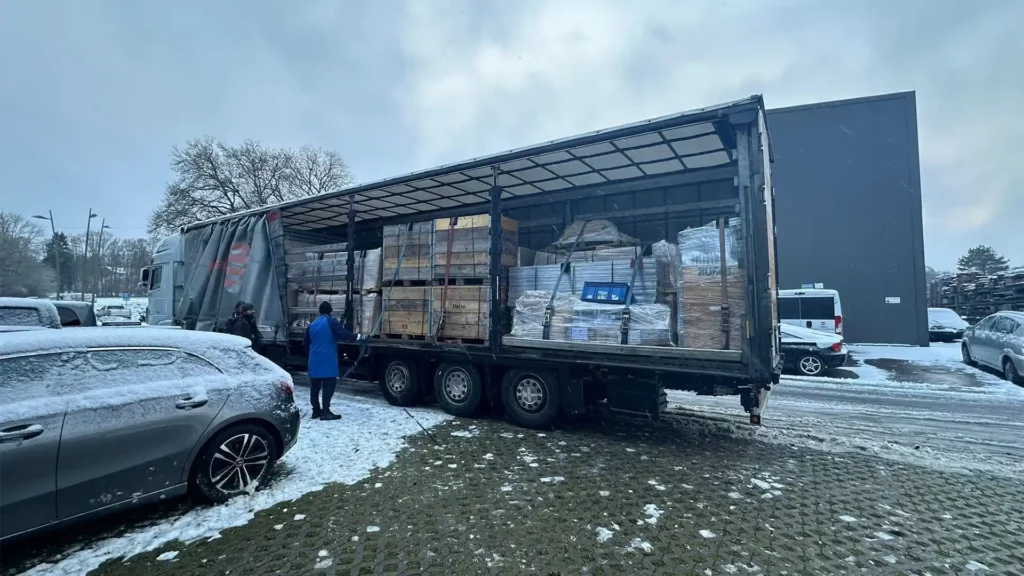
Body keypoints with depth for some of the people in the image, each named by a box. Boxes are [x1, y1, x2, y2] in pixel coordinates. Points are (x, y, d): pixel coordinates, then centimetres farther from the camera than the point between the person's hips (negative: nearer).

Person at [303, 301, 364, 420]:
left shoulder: (312, 324, 17)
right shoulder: (331, 321, -5)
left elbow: (305, 342, 23)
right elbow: (342, 334, -20)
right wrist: (358, 337, -18)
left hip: (314, 359, 7)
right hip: (328, 359, -7)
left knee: (315, 386, 13)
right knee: (329, 385, -5)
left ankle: (316, 411, 20)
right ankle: (325, 412, -8)